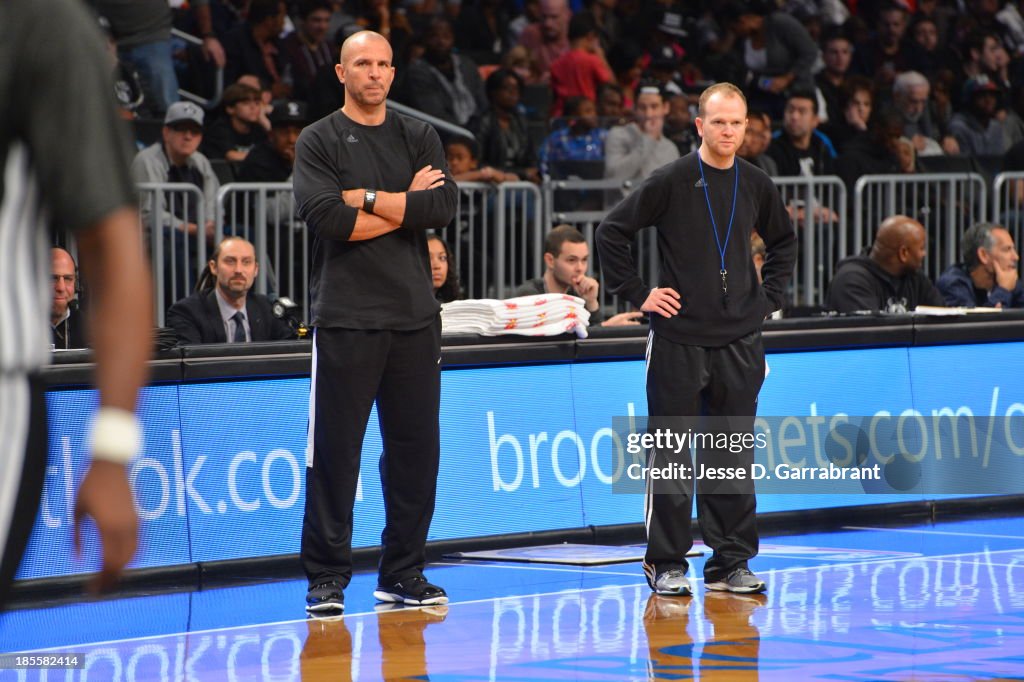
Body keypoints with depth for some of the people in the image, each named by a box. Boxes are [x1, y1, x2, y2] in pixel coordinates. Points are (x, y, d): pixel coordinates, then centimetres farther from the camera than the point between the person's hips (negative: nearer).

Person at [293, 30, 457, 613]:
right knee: (335, 450, -4)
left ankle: (404, 574, 15)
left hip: (415, 317, 4)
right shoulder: (319, 141, 3)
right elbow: (326, 218, -13)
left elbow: (444, 207, -4)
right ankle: (328, 579, 1)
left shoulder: (419, 138, 12)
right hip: (346, 318, -4)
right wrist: (405, 206, -7)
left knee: (415, 448, 6)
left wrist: (366, 199, -9)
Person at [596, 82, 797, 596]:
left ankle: (731, 562, 12)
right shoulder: (671, 182, -5)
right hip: (679, 337, -4)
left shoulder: (756, 186, 8)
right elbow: (611, 232, -1)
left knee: (734, 457, 6)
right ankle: (666, 563, 6)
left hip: (739, 341, 4)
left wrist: (770, 296, 13)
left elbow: (784, 242, 25)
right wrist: (638, 293, -4)